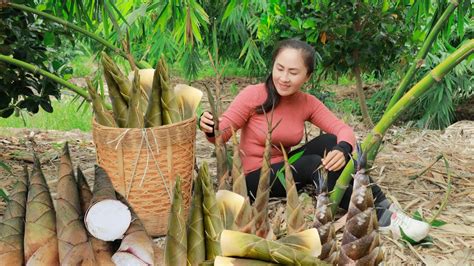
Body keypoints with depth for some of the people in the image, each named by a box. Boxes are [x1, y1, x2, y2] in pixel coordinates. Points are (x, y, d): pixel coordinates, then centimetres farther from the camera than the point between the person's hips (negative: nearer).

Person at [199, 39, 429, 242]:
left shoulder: (308, 103, -3)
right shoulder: (253, 95, -17)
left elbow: (342, 129, -11)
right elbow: (222, 133, -15)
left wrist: (343, 149, -35)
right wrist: (210, 127, -40)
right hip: (255, 178, -5)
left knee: (328, 142, -19)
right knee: (314, 163, -28)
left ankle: (379, 205, -22)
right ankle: (381, 215, -26)